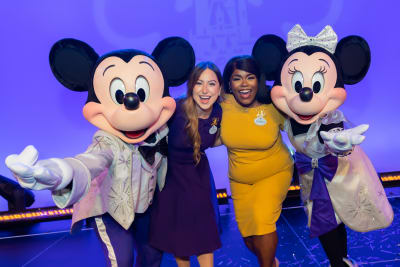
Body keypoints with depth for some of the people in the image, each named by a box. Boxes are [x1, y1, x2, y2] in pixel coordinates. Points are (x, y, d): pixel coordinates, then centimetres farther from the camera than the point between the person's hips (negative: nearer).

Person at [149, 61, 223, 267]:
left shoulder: (218, 113, -12)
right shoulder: (177, 109, -27)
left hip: (197, 175, 3)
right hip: (170, 173, -2)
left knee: (203, 226, 6)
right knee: (176, 227, 13)